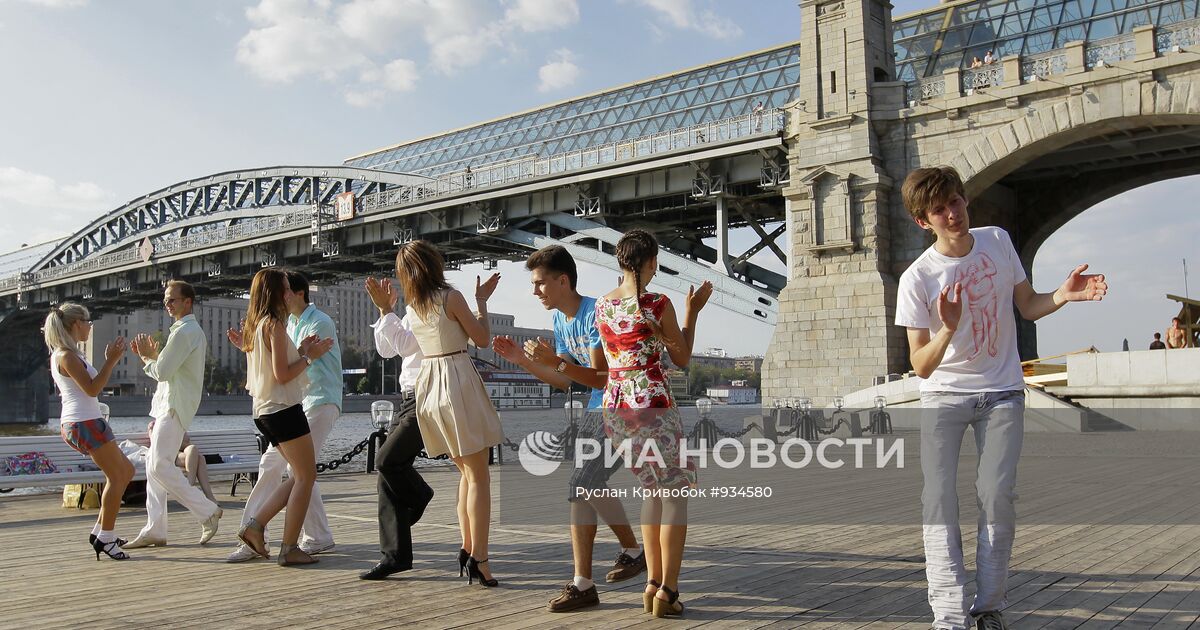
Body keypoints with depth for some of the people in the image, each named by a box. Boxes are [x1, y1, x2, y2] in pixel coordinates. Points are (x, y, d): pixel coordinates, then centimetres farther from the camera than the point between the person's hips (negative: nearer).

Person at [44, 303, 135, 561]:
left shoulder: (66, 354, 18)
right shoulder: (66, 355, -13)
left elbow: (92, 386, 18)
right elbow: (92, 389, -19)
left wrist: (109, 360, 14)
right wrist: (111, 361, -16)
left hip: (77, 424, 10)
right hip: (85, 423, -10)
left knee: (126, 471, 15)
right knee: (117, 477, -4)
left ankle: (101, 530, 17)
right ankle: (105, 537, 1)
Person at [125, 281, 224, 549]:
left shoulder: (185, 331, -12)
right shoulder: (193, 330, 22)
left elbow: (163, 371, -17)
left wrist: (147, 356, 1)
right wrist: (150, 355, 9)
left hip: (174, 406, -11)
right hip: (167, 406, 11)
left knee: (159, 466, -16)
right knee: (154, 467, 9)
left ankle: (207, 511, -11)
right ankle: (154, 530, 11)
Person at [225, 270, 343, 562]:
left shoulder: (320, 323, -10)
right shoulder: (289, 324, 17)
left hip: (321, 401, -9)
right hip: (295, 402, 9)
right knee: (270, 464, 5)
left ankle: (318, 538, -3)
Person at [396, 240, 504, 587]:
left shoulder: (412, 306, 10)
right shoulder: (451, 297, -9)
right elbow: (482, 339, -4)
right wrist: (481, 301, 7)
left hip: (427, 384, 7)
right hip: (458, 380, -7)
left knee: (466, 471, 18)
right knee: (479, 475, -2)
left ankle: (467, 547, 14)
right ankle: (478, 557, -5)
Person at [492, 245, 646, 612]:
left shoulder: (595, 314, -21)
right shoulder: (561, 320, 7)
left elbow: (604, 378, -23)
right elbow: (564, 381, 11)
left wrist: (558, 361, -32)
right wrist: (522, 359, 1)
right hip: (598, 410, 9)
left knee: (584, 483, -17)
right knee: (581, 489, 10)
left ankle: (632, 551, 1)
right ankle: (583, 584, 20)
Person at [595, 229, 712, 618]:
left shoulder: (602, 306, 7)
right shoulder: (659, 304, -10)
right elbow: (682, 358, 2)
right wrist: (692, 311, 11)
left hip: (614, 406, 6)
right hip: (654, 404, -6)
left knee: (653, 489, 19)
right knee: (675, 493, 4)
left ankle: (652, 582, 17)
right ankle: (667, 590, 0)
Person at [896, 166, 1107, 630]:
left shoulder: (998, 241, -4)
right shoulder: (917, 279, -16)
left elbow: (1027, 307, 7)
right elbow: (921, 367, -18)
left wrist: (1063, 296, -13)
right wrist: (948, 330, -37)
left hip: (1001, 392, 2)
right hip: (943, 396, -2)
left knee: (997, 495, -6)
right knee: (939, 499, -9)